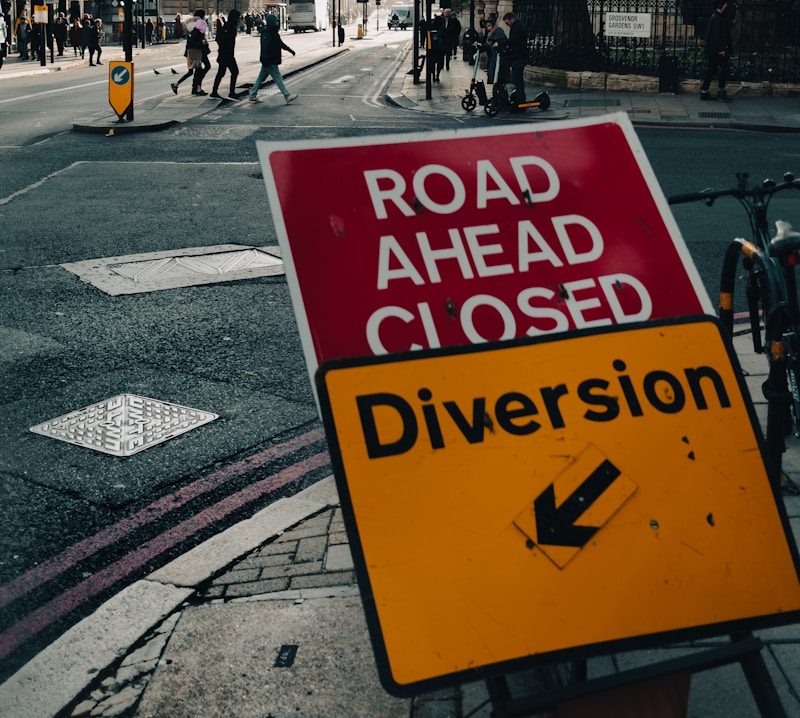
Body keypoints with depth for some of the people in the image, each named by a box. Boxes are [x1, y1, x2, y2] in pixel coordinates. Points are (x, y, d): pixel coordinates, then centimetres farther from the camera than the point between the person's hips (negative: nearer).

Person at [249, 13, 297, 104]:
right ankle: (287, 96, -6)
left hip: (272, 61, 11)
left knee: (261, 78, 14)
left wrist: (290, 50, 31)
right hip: (270, 62, -11)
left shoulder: (273, 33, 15)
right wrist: (265, 60, -30)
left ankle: (253, 95, 21)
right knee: (278, 78, -8)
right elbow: (265, 48, -25)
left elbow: (280, 43, 27)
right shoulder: (267, 35, -18)